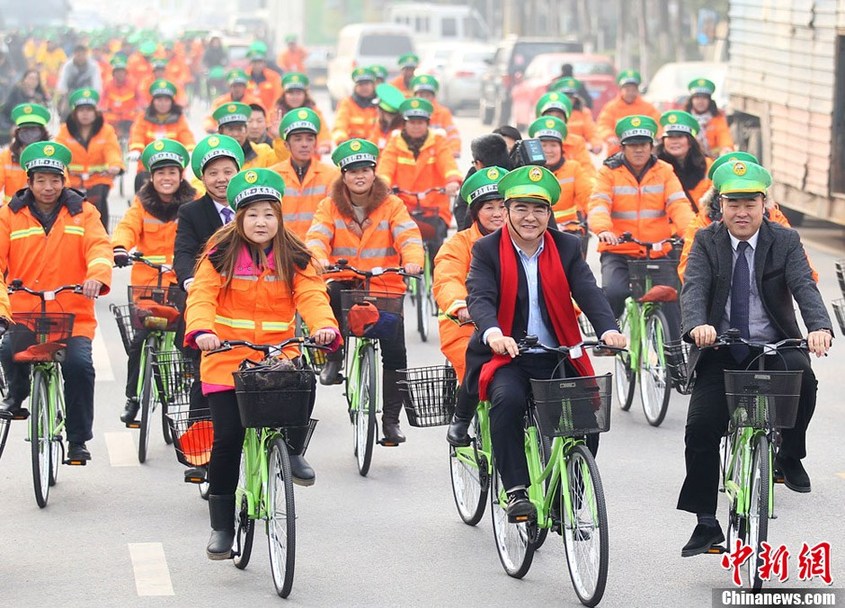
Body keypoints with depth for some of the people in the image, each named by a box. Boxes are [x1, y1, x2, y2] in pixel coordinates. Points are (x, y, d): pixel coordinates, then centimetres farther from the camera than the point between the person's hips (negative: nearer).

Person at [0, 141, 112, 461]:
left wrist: (97, 276, -30)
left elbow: (99, 246, -7)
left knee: (79, 363, -22)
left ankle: (78, 440, -4)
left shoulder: (82, 212, 8)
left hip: (73, 314, 0)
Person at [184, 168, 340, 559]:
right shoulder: (220, 255, -1)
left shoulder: (293, 259, 4)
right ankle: (221, 527, 8)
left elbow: (312, 296, -10)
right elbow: (201, 296, -11)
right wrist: (201, 330, -32)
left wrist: (324, 325, -32)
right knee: (228, 438, -6)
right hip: (227, 356, -1)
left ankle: (293, 451, -1)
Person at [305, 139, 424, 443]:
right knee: (328, 295, -37)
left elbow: (408, 235, -13)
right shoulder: (330, 206, 3)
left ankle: (391, 419, 7)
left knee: (395, 354, -8)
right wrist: (319, 258, -34)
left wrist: (412, 260, -35)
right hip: (344, 283, 0)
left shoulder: (392, 205, 0)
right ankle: (333, 357, -13)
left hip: (385, 287, 0)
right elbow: (317, 236, -11)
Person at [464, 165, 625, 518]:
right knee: (508, 399, -34)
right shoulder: (487, 250, 0)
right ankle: (516, 491, -27)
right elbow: (479, 297, -16)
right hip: (505, 356, -3)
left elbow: (588, 292, -7)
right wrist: (493, 333, -38)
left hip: (557, 358, 3)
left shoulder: (566, 248, 6)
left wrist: (608, 329, -28)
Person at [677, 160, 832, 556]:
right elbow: (694, 287, -14)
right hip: (719, 352, 1)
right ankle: (706, 524, 3)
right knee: (700, 431, -10)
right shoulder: (707, 242, 1)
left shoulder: (785, 241, 0)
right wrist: (697, 325, -37)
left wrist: (819, 327, -35)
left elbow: (804, 286, -15)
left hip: (772, 348, -1)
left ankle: (790, 457, -8)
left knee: (801, 375, -33)